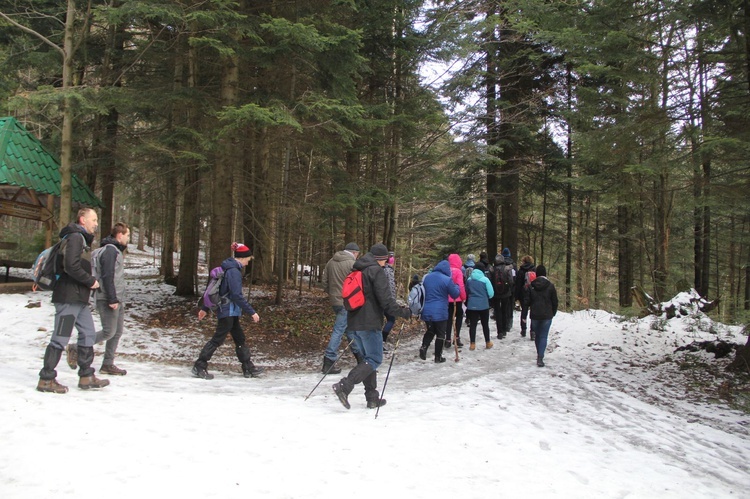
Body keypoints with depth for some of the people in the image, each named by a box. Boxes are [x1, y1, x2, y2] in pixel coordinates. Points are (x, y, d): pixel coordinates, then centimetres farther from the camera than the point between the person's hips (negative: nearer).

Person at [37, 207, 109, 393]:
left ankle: (86, 376, 17)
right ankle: (46, 379, 4)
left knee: (88, 333, 11)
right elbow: (71, 266, -22)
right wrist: (91, 281, -13)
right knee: (60, 337, -5)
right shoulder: (75, 237, -11)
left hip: (79, 298, 10)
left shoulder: (83, 239, 20)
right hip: (69, 297, -10)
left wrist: (90, 282, 6)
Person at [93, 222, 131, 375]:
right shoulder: (110, 250, -12)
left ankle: (108, 364, 15)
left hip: (117, 299, 10)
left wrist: (119, 299, 18)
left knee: (117, 332, 9)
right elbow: (107, 276, -20)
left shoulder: (116, 250, 19)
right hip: (108, 299, -10)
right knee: (109, 332, -9)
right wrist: (112, 299, -23)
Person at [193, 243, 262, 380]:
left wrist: (205, 308, 21)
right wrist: (252, 312, -22)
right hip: (228, 311, -10)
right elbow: (237, 295, -24)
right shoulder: (234, 271, -18)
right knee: (218, 339, -3)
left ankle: (248, 368, 19)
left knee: (240, 339, 13)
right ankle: (199, 367, 4)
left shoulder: (227, 268, 11)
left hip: (231, 312, 10)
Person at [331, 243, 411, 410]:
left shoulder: (356, 271, 17)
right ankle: (344, 386, -17)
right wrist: (403, 312, -5)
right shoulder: (377, 271, -9)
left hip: (353, 323, 9)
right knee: (374, 360, -4)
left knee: (366, 358, 15)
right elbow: (385, 300, -15)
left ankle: (372, 397, 15)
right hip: (370, 324, -9)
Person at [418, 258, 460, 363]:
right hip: (440, 312, -5)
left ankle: (424, 347, 0)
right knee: (440, 334, 8)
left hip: (426, 311, 5)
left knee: (430, 331, 22)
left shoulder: (426, 277, 8)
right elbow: (455, 294, -3)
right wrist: (457, 287, 17)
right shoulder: (447, 279, -12)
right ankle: (438, 356, 12)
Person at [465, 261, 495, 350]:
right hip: (483, 305, -2)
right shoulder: (485, 279, -10)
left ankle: (472, 344, 3)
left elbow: (466, 292, 9)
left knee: (472, 324, 6)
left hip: (471, 305, 2)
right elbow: (491, 293, -7)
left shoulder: (469, 279, -1)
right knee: (485, 324, 12)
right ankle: (488, 343, 22)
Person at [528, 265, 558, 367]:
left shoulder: (531, 286, -3)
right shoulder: (550, 286, -6)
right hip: (547, 315, -2)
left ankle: (539, 355, 28)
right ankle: (540, 358, -10)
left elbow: (528, 301, 0)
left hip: (535, 315, 2)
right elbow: (555, 301, -1)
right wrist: (554, 312, 12)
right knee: (543, 336, 0)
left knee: (537, 335, 18)